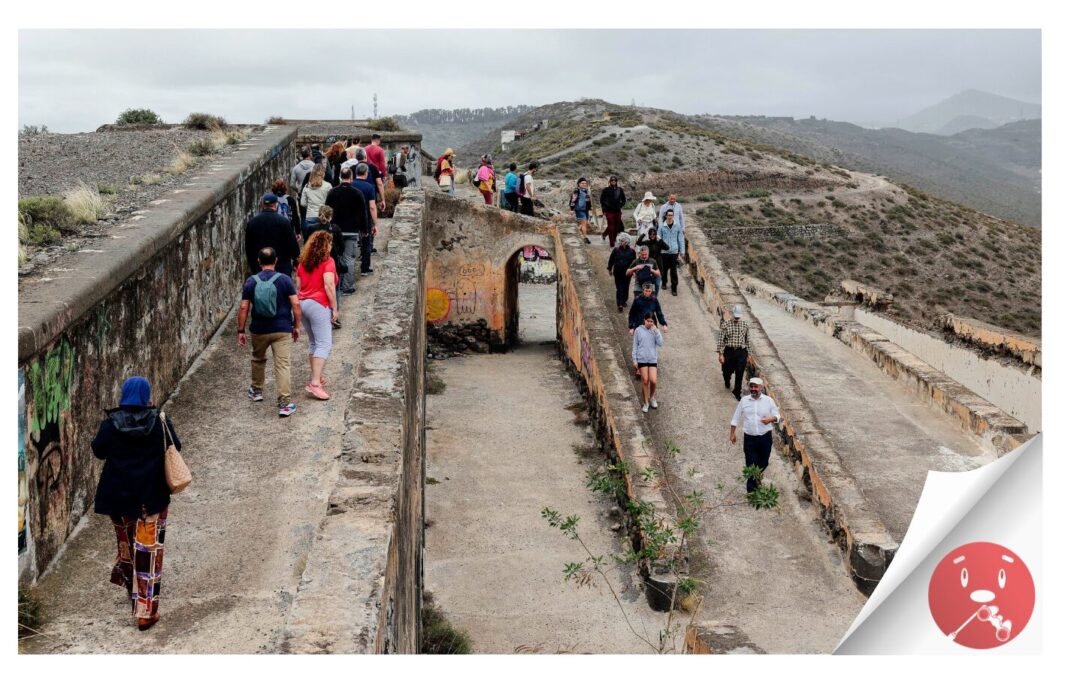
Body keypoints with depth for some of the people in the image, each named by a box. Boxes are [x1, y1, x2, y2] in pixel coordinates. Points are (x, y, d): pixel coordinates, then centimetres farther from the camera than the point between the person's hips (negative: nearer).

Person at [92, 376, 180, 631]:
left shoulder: (111, 423, -10)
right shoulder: (160, 422, -11)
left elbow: (98, 450, 0)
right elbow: (176, 447, 1)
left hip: (119, 495, 2)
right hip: (152, 496, -2)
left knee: (126, 541, 26)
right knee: (148, 550, 0)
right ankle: (146, 612, 0)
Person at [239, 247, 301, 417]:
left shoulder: (251, 282, -2)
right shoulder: (284, 279, -6)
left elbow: (243, 308, -3)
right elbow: (295, 304, -9)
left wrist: (241, 331, 5)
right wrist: (297, 326, 2)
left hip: (259, 330, 2)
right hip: (282, 330, -2)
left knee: (258, 359, 26)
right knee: (282, 365, -4)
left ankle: (256, 390, 43)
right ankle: (284, 403, -11)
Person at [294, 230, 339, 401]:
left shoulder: (303, 262, 14)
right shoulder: (328, 261, -6)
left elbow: (298, 286, 16)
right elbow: (329, 286, -15)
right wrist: (334, 308, -9)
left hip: (303, 304, 8)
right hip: (319, 305, -8)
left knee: (313, 343, 19)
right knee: (324, 344, -9)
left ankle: (315, 376, 26)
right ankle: (314, 383, -20)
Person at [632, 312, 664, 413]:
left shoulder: (655, 331, 2)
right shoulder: (638, 330, -2)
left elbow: (660, 343, -8)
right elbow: (635, 345, 2)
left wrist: (656, 331, -15)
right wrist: (634, 359, -1)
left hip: (652, 359, 1)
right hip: (642, 359, -1)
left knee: (653, 381, -7)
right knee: (645, 381, 1)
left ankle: (652, 397, 21)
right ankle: (645, 403, 15)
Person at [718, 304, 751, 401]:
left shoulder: (745, 325, 3)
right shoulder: (725, 324, -5)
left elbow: (747, 340, 10)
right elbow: (721, 340, -5)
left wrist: (748, 355, 11)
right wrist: (721, 354, -10)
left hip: (741, 352, 1)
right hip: (729, 351, -1)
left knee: (740, 373, -3)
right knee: (727, 370, 14)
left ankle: (737, 392, 12)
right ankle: (727, 382, 49)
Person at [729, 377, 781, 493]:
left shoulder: (769, 400, -2)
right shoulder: (744, 401, 1)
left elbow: (777, 416, 1)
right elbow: (736, 418, 8)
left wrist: (771, 418, -22)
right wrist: (732, 433, 6)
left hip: (765, 437, 1)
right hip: (749, 438, -1)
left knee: (763, 463, 15)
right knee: (751, 464, -3)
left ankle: (756, 478, 45)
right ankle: (751, 490, 7)